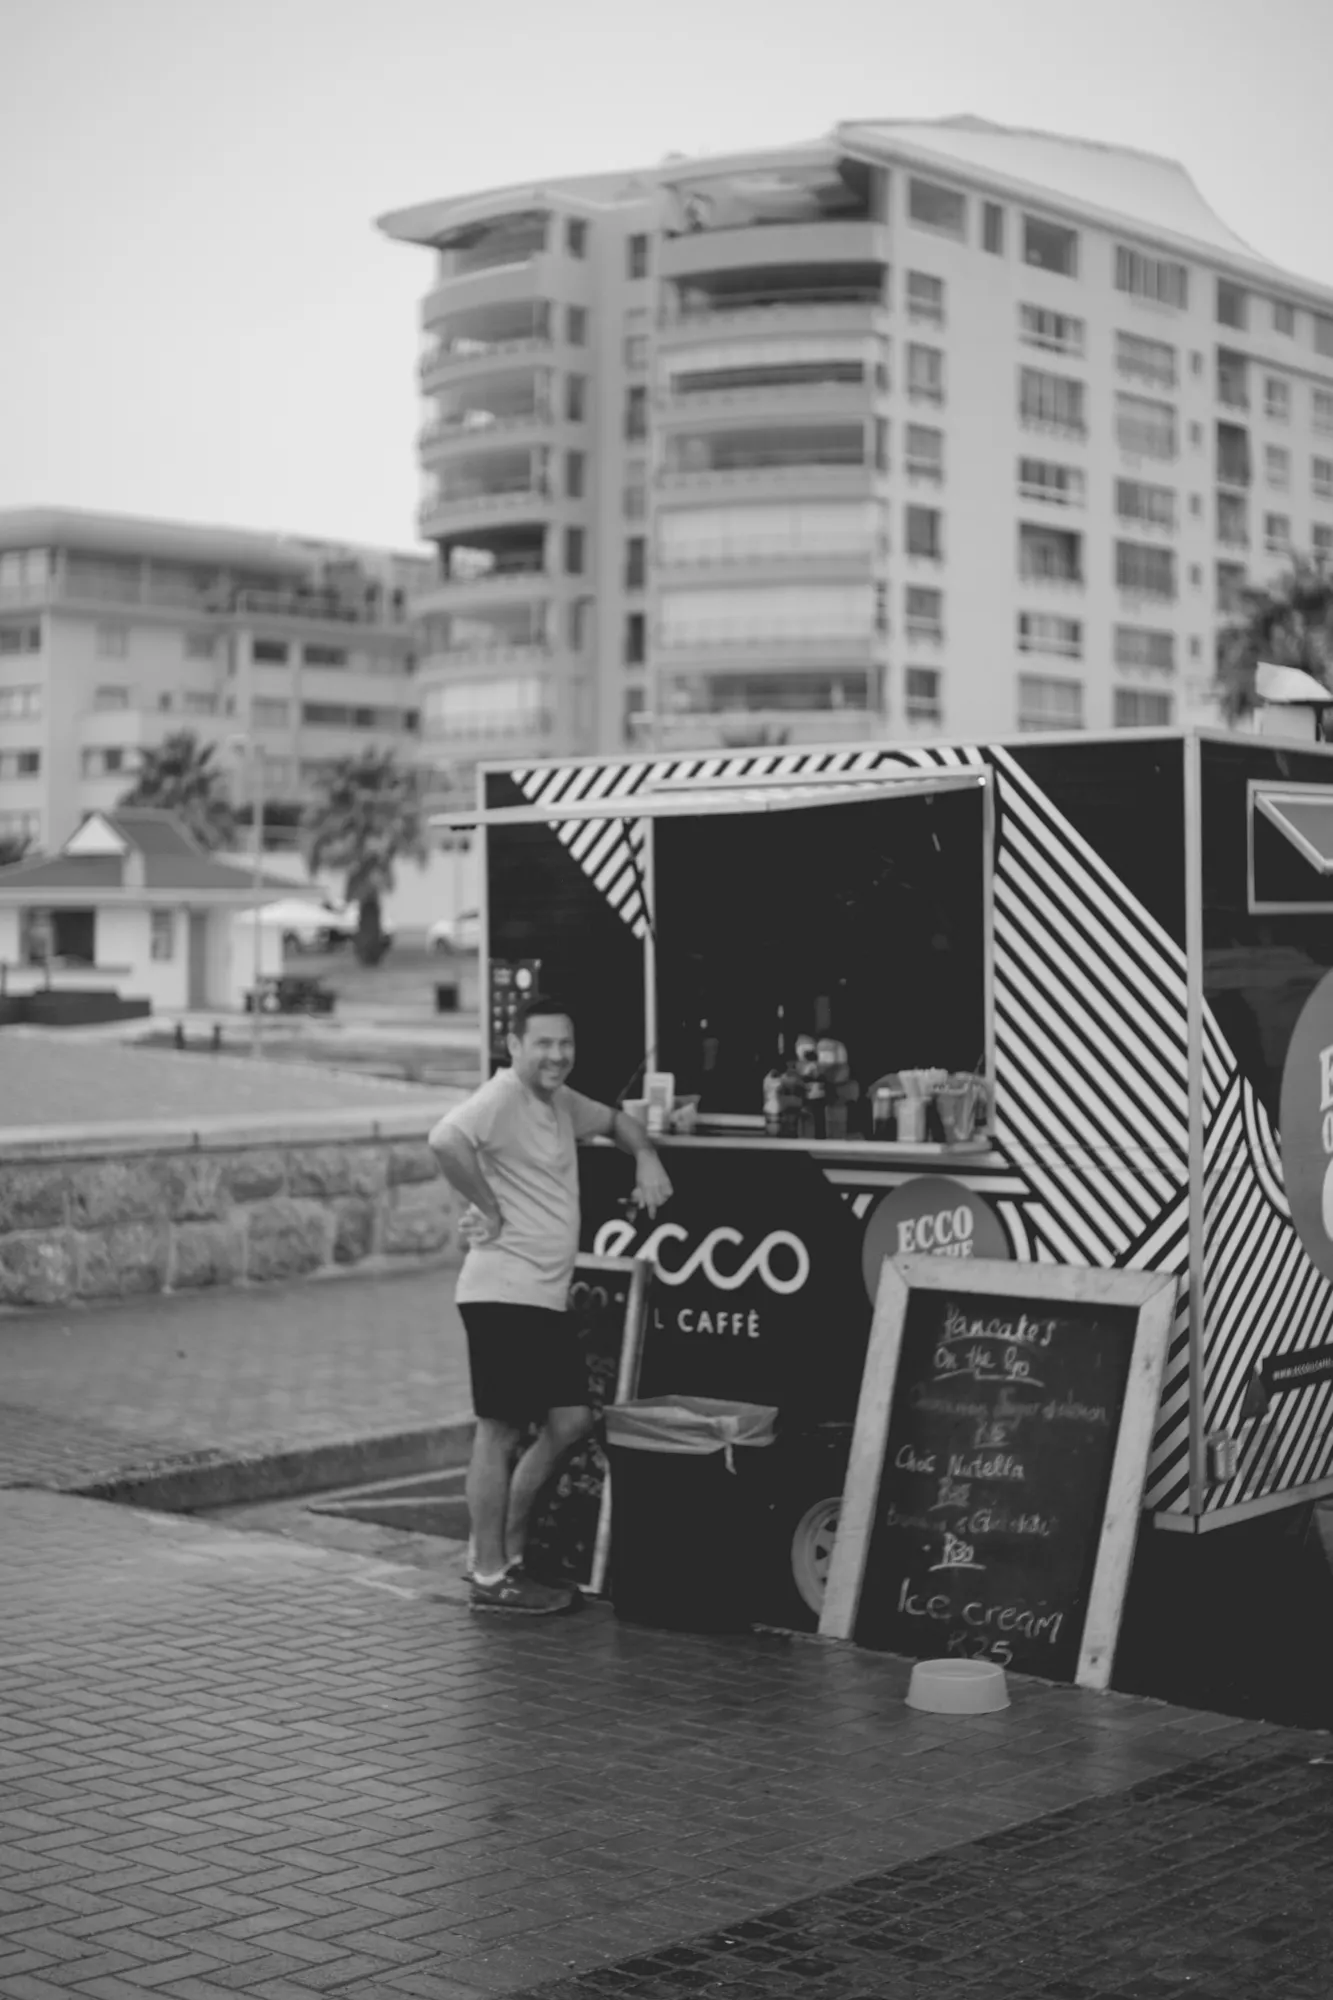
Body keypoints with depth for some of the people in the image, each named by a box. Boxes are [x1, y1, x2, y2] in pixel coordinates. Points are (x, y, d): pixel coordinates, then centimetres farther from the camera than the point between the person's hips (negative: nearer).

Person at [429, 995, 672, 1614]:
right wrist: (489, 1209, -23)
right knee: (500, 1430, -2)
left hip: (547, 1296, 10)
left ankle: (505, 1548, 23)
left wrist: (646, 1156, 15)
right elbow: (446, 1140, -34)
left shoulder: (560, 1100, 15)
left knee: (570, 1421, 11)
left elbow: (613, 1120, 35)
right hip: (503, 1293, -10)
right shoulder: (503, 1098, -14)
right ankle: (490, 1577, 7)